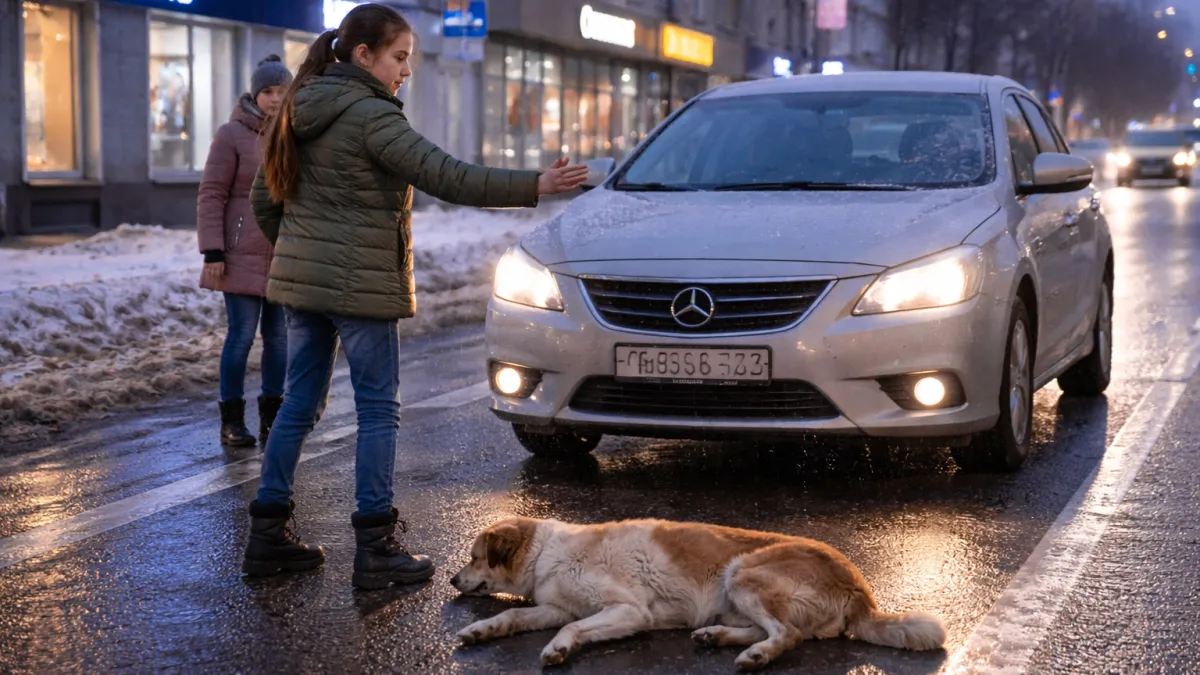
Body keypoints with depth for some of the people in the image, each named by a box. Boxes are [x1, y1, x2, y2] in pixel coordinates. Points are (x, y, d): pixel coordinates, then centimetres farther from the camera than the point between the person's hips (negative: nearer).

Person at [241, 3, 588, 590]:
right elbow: (445, 177, -24)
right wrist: (535, 186, -25)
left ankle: (268, 538, 18)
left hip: (299, 281, 8)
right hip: (360, 287, -8)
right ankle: (376, 551, 3)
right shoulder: (370, 116, -15)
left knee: (299, 406, 14)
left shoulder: (301, 112, 11)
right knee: (379, 412, 0)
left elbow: (264, 199, 17)